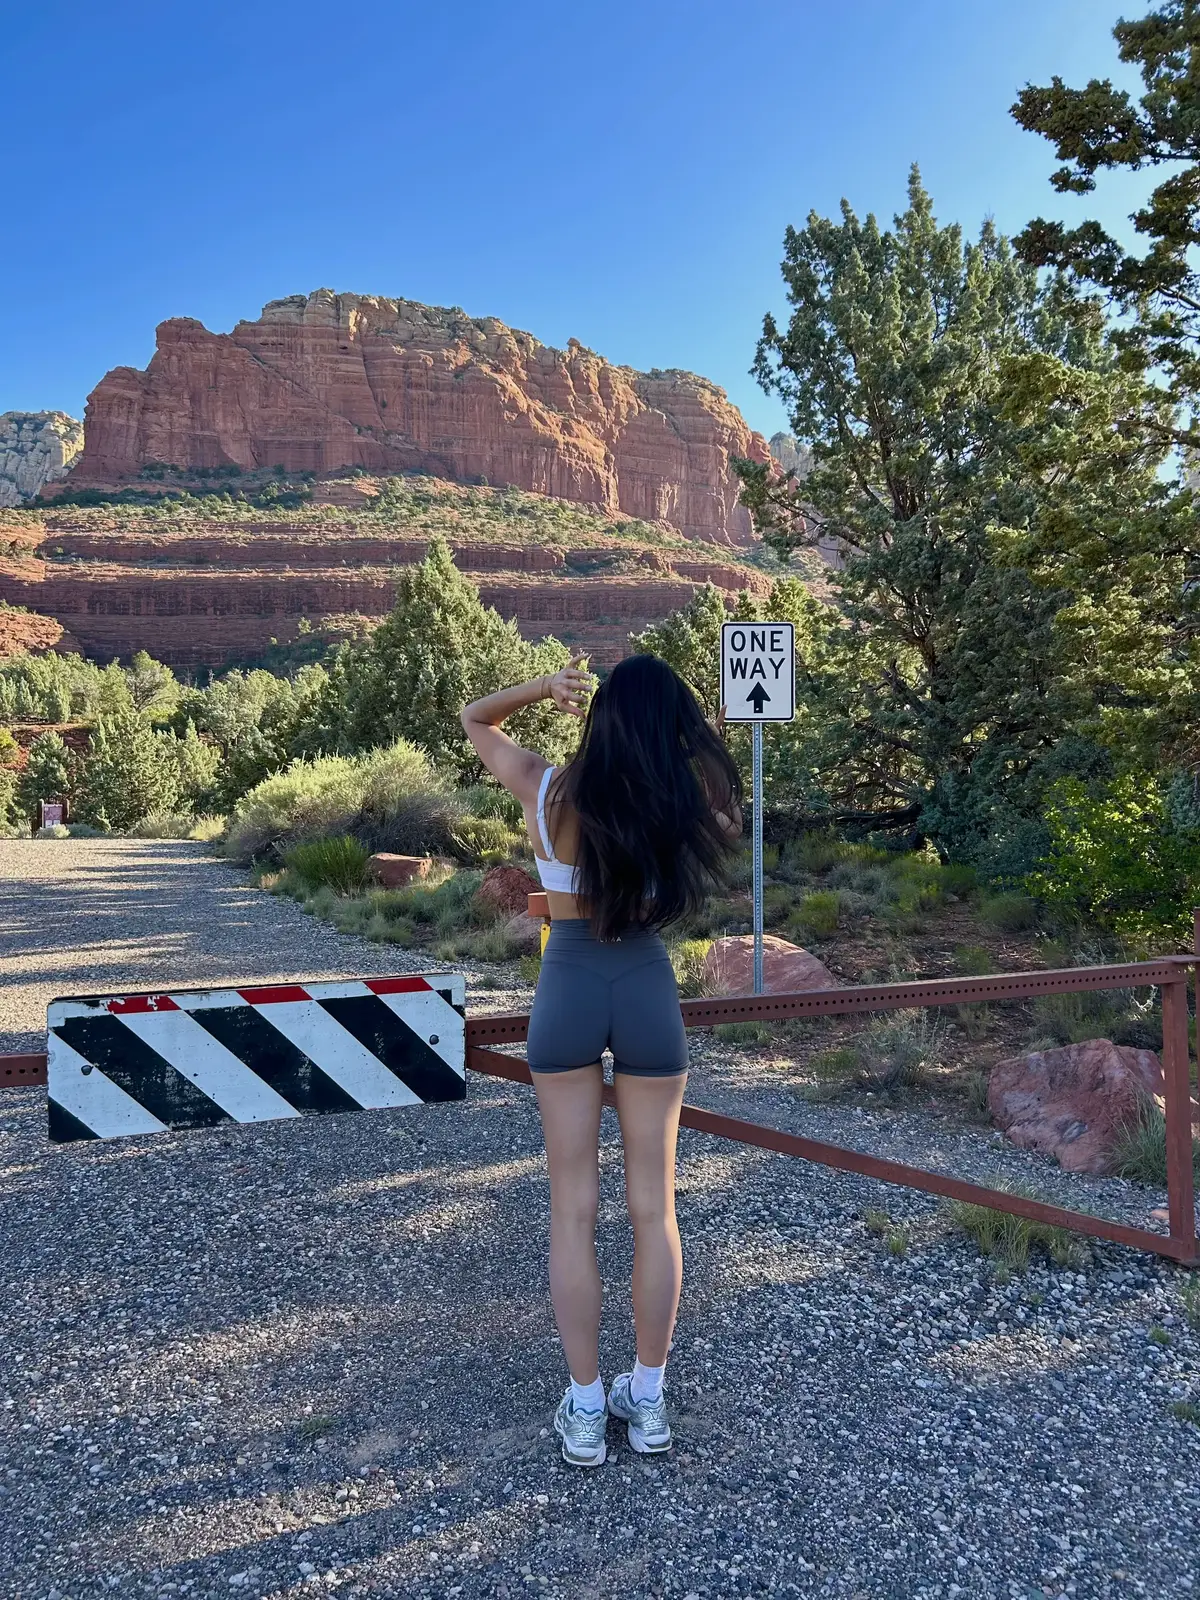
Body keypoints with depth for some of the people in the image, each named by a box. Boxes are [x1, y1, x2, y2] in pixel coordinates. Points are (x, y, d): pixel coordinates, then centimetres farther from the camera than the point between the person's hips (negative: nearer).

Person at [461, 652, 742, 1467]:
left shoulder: (546, 788, -10)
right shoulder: (677, 802, -12)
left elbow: (475, 719, 7)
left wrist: (541, 687, -8)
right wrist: (668, 729, 0)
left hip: (568, 990, 0)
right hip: (648, 992, 0)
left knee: (574, 1208, 10)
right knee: (654, 1206, 13)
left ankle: (586, 1410, 19)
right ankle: (648, 1401, 24)